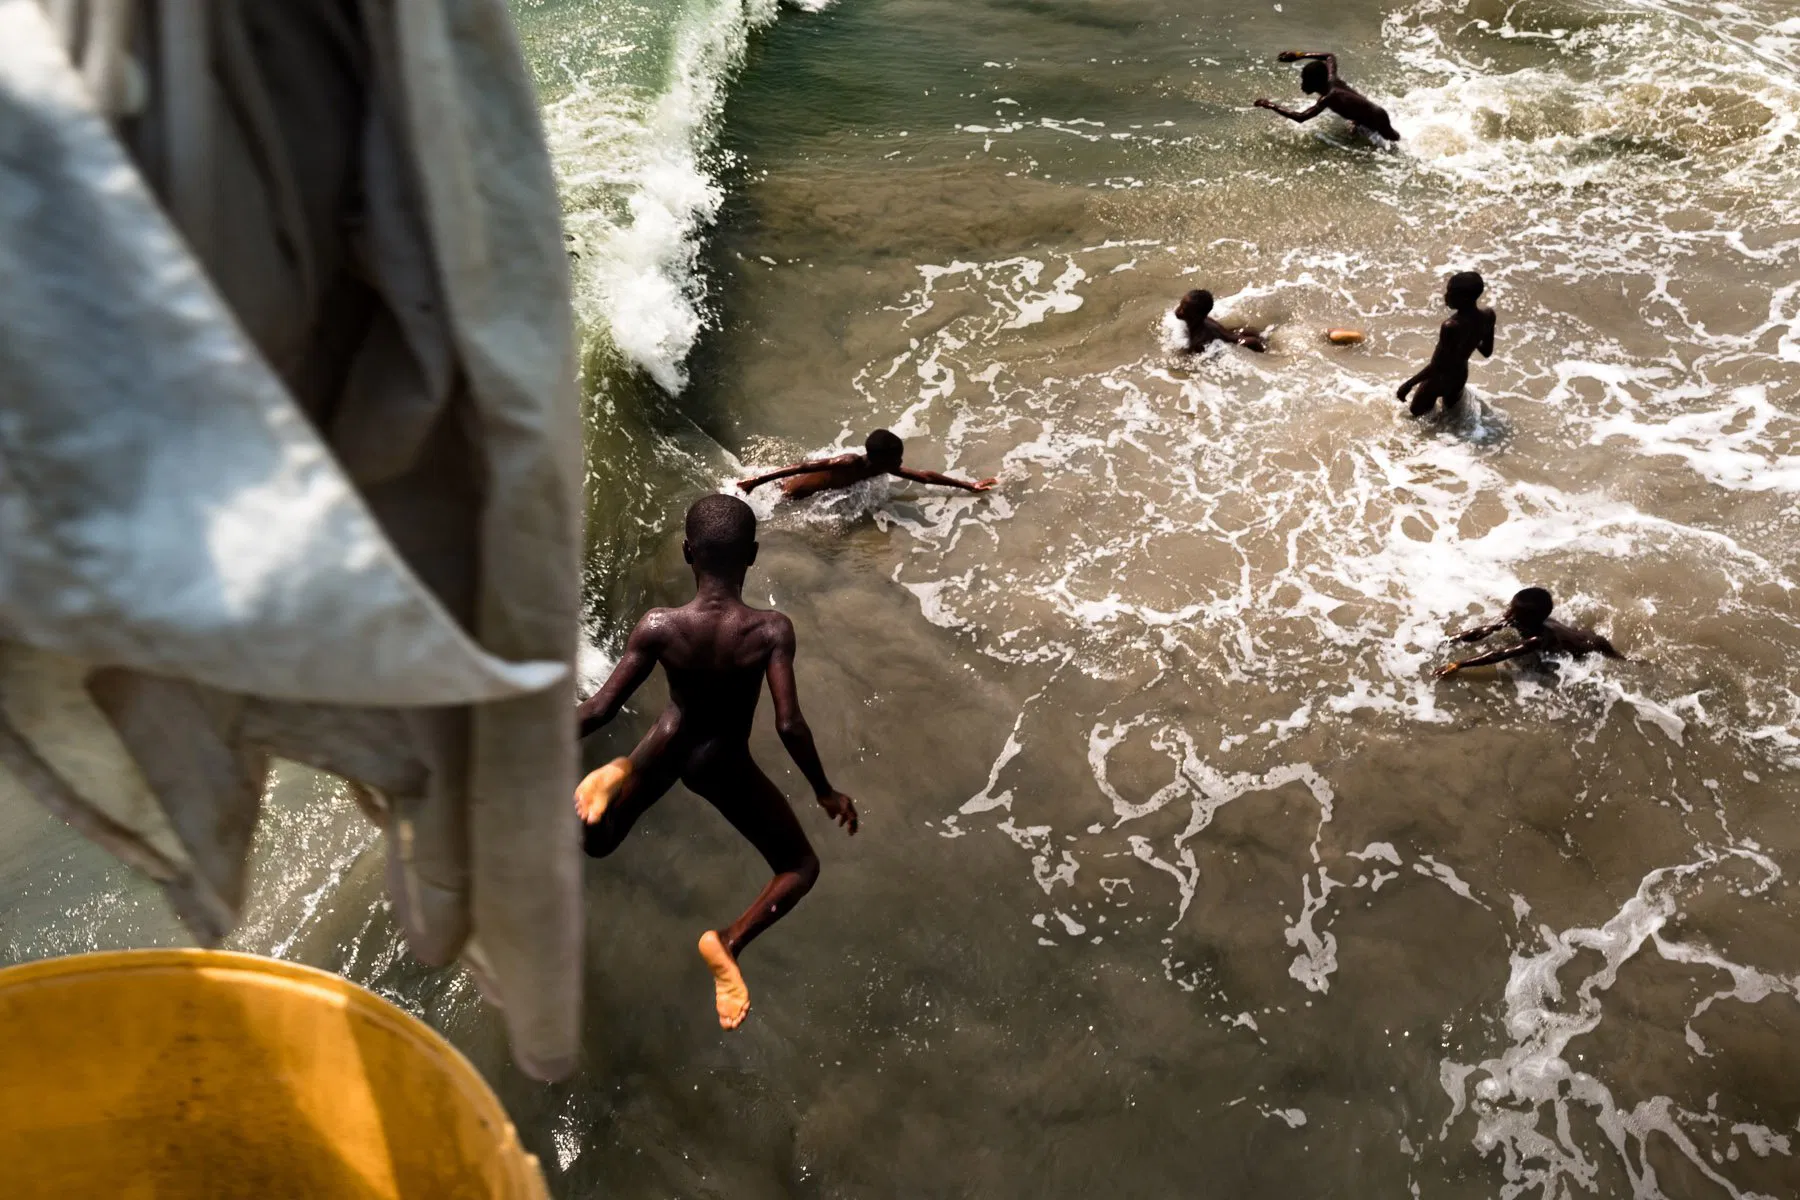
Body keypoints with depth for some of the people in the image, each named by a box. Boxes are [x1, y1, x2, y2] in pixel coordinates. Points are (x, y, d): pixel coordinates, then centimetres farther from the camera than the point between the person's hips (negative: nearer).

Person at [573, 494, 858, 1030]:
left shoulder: (658, 626, -25)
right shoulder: (770, 630, -30)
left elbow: (601, 708, -20)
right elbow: (789, 725, -30)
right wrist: (825, 792, -16)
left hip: (669, 742, 2)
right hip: (723, 766, -2)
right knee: (801, 867, 17)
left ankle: (618, 776, -6)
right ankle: (729, 941, -9)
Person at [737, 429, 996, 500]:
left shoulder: (884, 467, -14)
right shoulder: (850, 463, -36)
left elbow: (926, 476, -7)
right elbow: (805, 466, -37)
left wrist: (970, 486, -8)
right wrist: (756, 481, -38)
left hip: (813, 490, 7)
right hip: (793, 492, -7)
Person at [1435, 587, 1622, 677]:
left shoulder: (1540, 639, -46)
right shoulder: (1528, 622, -25)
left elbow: (1500, 655, -52)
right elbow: (1485, 630, -20)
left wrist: (1459, 665, -57)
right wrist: (1448, 639, -29)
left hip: (1592, 649, -6)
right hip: (1580, 634, 6)